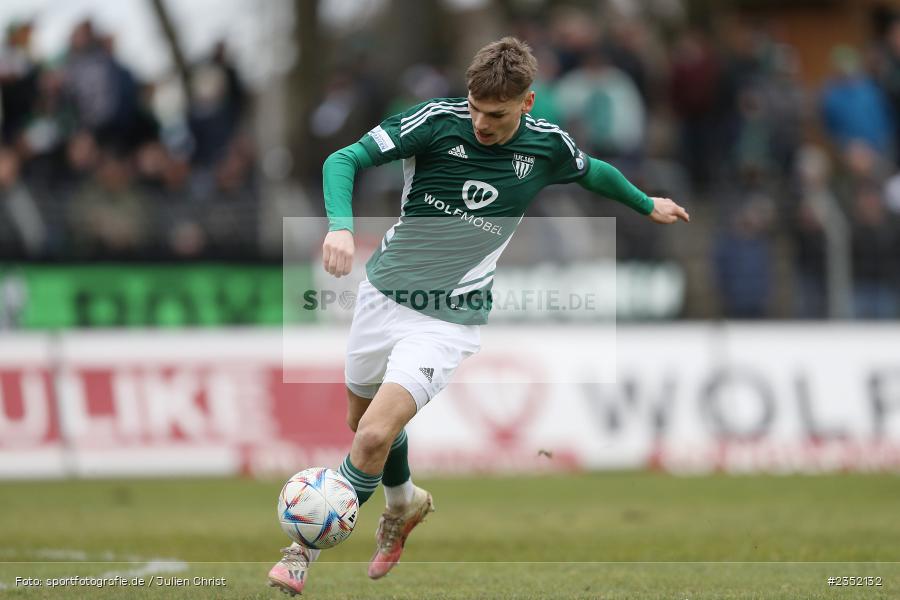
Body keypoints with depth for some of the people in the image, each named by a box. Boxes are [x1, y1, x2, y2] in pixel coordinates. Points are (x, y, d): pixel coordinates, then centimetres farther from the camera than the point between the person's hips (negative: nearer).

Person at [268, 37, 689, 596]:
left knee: (375, 436, -17)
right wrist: (341, 225, -35)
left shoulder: (548, 146, -7)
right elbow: (345, 159, -17)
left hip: (450, 320, -2)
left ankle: (308, 548, 0)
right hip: (384, 293, 2)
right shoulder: (439, 119, -14)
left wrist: (647, 204, 32)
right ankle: (405, 505, 51)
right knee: (364, 420, 19)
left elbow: (594, 172, 17)